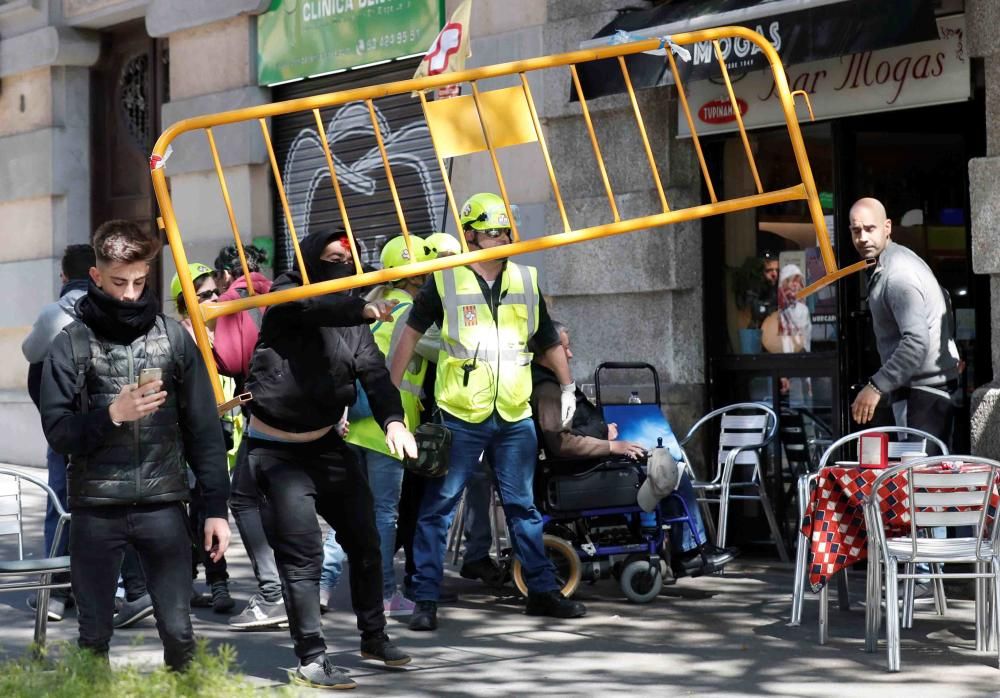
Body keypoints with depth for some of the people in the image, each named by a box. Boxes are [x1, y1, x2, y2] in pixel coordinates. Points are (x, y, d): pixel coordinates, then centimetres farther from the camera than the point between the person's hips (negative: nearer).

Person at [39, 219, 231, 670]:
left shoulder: (173, 337, 5)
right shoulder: (72, 344, 3)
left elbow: (204, 428, 6)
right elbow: (57, 431, -2)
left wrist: (216, 506, 2)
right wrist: (111, 415, -18)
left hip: (163, 504, 0)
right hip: (95, 508, 0)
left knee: (178, 631, -1)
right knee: (94, 635, 7)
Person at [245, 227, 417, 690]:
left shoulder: (353, 321, 5)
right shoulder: (285, 298, -8)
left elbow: (375, 373, -8)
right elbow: (313, 307, -31)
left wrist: (392, 419, -27)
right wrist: (364, 309, -47)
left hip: (326, 444, 6)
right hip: (278, 450, -6)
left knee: (365, 541, 11)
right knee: (302, 555, -11)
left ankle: (374, 637, 28)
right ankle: (311, 660, -5)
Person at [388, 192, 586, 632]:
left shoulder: (525, 281, 10)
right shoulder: (444, 281, -3)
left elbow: (550, 340, 21)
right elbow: (411, 333, 2)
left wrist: (567, 387, 16)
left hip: (515, 416, 4)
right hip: (460, 415, -4)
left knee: (522, 507, 11)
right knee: (438, 507, -1)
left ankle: (542, 591, 20)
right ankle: (426, 600, 4)